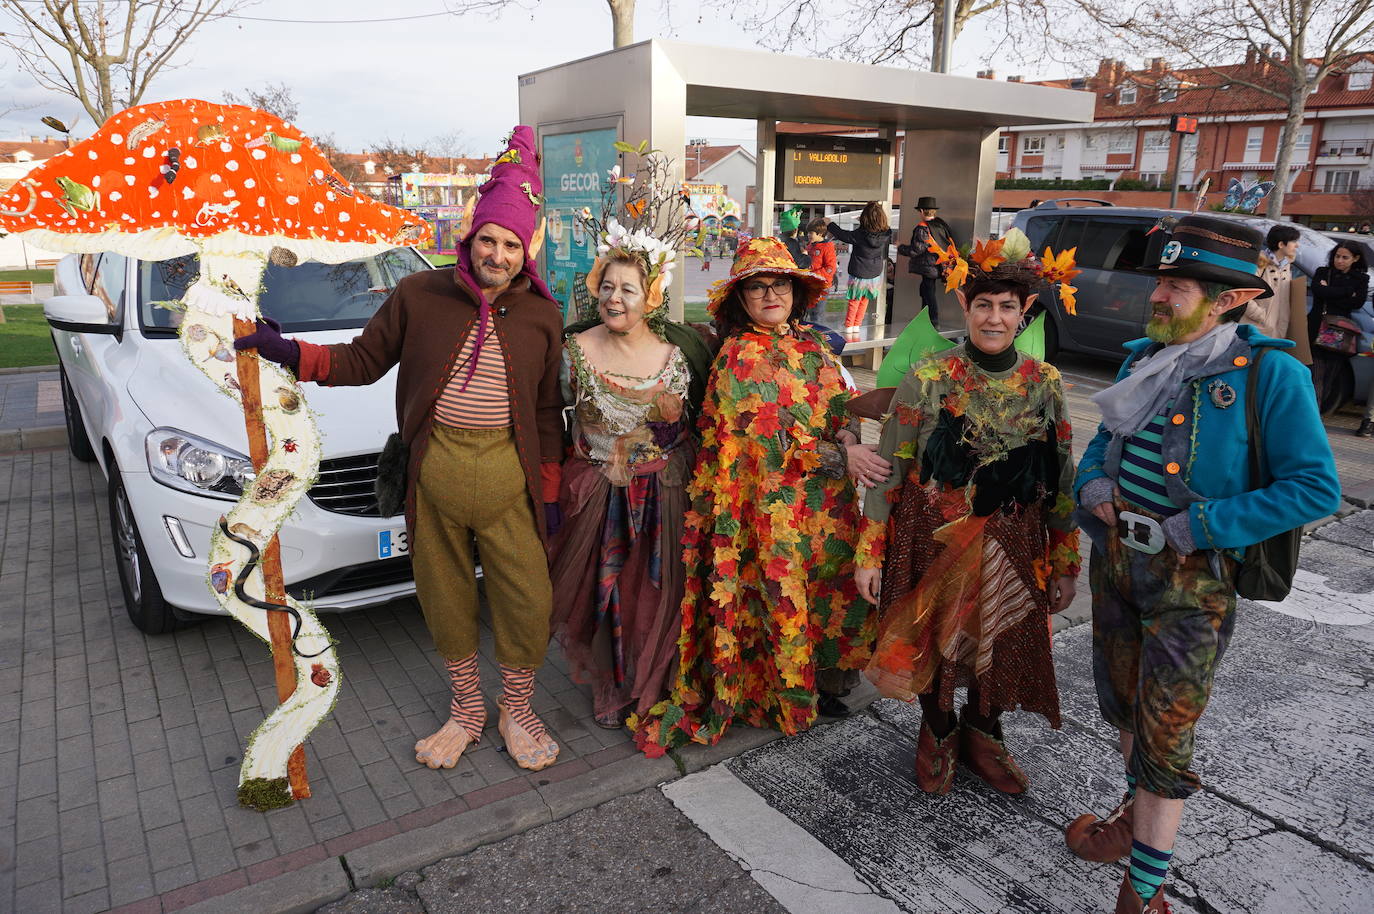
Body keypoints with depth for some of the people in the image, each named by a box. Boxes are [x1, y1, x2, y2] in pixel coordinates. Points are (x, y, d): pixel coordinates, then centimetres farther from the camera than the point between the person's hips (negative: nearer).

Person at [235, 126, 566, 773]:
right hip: (433, 470, 1)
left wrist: (549, 490, 6)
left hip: (506, 473, 0)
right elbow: (365, 360, 9)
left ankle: (517, 711, 26)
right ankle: (466, 708, 33)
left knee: (526, 597, 1)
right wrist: (289, 353, -5)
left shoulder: (541, 315, 3)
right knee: (444, 594, 12)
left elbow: (547, 411, 7)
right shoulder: (421, 295, 2)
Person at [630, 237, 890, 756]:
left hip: (826, 500, 7)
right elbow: (773, 438, -17)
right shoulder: (741, 356, -10)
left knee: (831, 585, 12)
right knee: (778, 594, 2)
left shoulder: (812, 345, 11)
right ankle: (780, 697, 21)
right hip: (772, 502, -7)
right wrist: (843, 458, -19)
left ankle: (819, 680, 32)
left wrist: (847, 442, -13)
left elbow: (840, 409, 9)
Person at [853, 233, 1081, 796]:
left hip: (1012, 550, 2)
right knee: (932, 643, 13)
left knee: (1002, 647, 15)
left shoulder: (1044, 383, -2)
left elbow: (1061, 479, 4)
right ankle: (937, 733, 42)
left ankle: (980, 736, 43)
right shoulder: (928, 379, -10)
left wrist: (1065, 564, 6)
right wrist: (869, 554, -9)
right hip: (933, 543, -2)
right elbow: (888, 470, -8)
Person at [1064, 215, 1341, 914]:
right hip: (1114, 557, 7)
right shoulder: (1144, 358, 4)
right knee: (1122, 699, 21)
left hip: (1191, 578, -6)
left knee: (1164, 732, 0)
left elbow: (1316, 488, -16)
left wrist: (1202, 524, -21)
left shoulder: (1269, 372, -14)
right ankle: (1138, 815, 46)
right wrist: (1093, 482, -4)